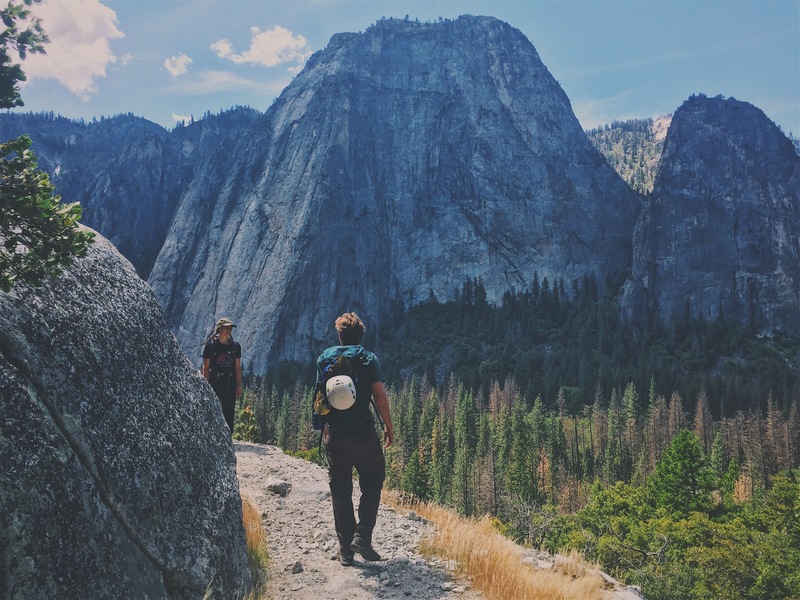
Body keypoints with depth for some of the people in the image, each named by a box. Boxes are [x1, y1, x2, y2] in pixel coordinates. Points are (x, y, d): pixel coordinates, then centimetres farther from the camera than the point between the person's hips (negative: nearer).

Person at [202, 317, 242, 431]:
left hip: (230, 383, 3)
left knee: (229, 413, 3)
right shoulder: (210, 345, -3)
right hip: (214, 382, -3)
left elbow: (238, 367, 9)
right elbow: (205, 367, -4)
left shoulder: (235, 346, 7)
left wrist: (239, 385, 4)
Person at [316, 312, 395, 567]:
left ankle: (345, 548, 15)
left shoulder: (324, 358, 7)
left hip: (334, 434, 3)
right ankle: (362, 536, 1)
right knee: (372, 482, 13)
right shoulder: (368, 358, -3)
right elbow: (379, 395, -10)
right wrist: (388, 426, 0)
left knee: (340, 491, 11)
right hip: (363, 432, -3)